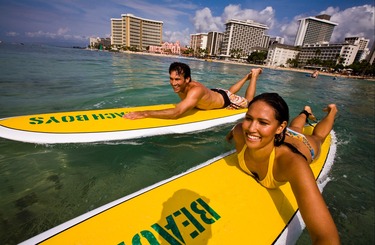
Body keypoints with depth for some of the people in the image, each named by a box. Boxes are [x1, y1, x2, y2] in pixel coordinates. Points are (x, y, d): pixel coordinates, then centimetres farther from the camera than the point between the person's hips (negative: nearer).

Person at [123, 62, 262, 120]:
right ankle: (247, 77, 53)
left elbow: (176, 113, -61)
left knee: (248, 101, 25)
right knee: (230, 91, 39)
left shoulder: (196, 90, -49)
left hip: (226, 100, -5)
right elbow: (183, 106, -1)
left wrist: (145, 114, -62)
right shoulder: (179, 87, -24)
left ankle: (254, 75, 40)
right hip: (214, 94, 6)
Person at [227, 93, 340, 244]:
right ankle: (306, 112, 70)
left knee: (317, 136, 37)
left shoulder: (292, 162, -54)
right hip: (282, 137, 3)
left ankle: (331, 111, 65)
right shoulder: (240, 133, -41)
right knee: (295, 128, 41)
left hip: (306, 145, -2)